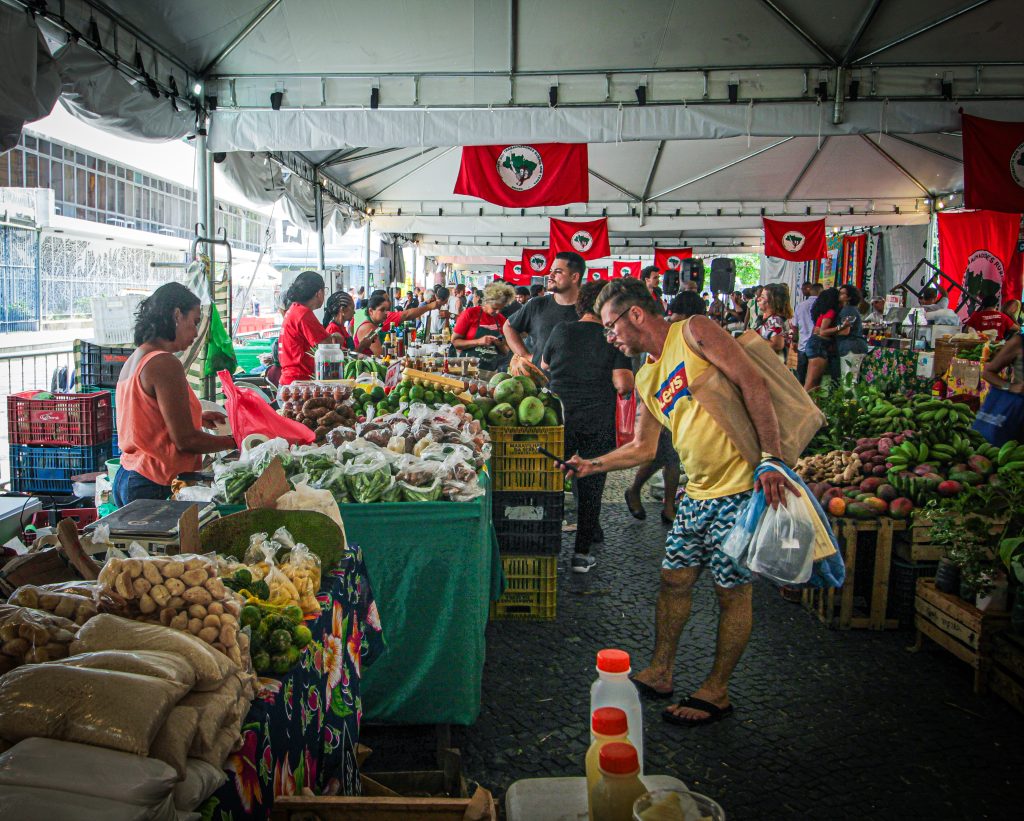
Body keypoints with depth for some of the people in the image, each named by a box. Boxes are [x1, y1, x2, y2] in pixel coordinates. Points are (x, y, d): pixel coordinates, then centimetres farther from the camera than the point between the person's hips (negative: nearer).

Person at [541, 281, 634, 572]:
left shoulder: (561, 331, -1)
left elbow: (544, 365, 13)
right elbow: (623, 384, -15)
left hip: (559, 419, 2)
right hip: (598, 425, -2)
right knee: (590, 487, 8)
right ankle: (582, 553, 12)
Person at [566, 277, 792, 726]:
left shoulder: (694, 332, -9)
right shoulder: (646, 379, 14)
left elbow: (753, 384, -16)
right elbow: (643, 448, 22)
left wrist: (771, 459, -22)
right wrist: (592, 465, 13)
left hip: (744, 486, -8)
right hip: (698, 492, 8)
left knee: (732, 593, 4)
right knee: (674, 580, 13)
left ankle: (716, 692, 19)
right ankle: (659, 673, 30)